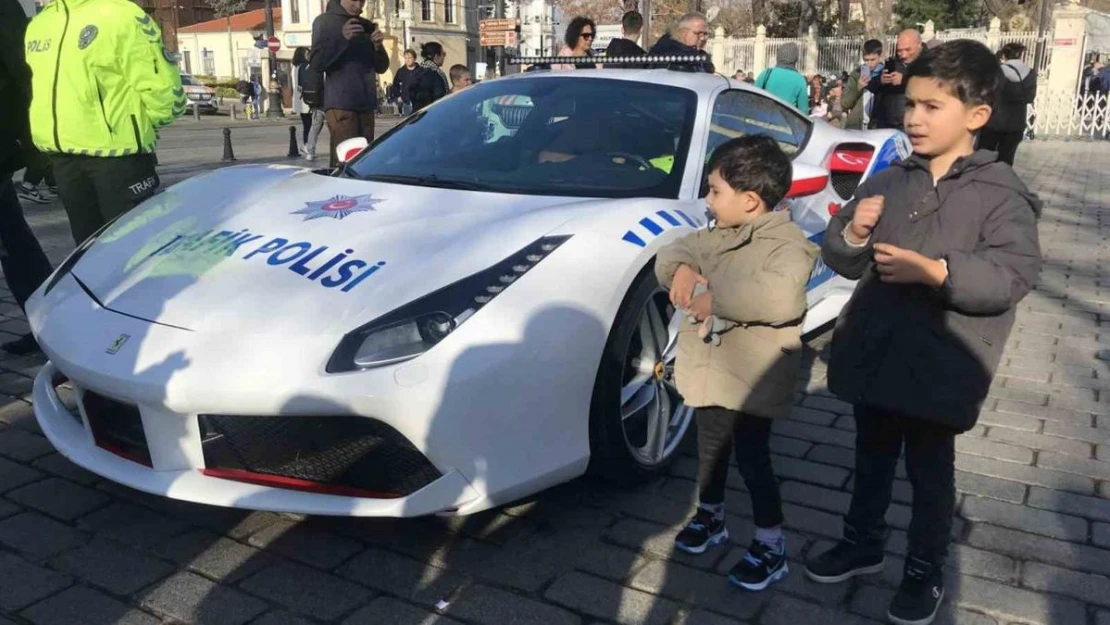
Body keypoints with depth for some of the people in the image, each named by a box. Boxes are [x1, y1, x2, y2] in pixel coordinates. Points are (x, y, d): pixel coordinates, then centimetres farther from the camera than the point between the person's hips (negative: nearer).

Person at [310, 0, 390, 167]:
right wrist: (342, 38, -19)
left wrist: (378, 46, -6)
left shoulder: (367, 25, 18)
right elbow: (316, 63, -6)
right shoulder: (325, 21, 3)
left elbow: (381, 67, 15)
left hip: (366, 104, 5)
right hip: (340, 104, -5)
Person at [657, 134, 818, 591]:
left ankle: (771, 544, 19)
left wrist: (713, 298, -32)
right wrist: (683, 268, -18)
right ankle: (710, 517, 41)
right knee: (711, 446, 20)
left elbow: (779, 296, -38)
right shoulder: (719, 236, 7)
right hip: (709, 370, 8)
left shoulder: (787, 244, -20)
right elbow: (674, 253, 6)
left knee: (752, 456, 2)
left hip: (753, 379, -7)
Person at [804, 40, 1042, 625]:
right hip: (873, 354, 5)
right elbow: (842, 261, 8)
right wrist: (851, 235, -13)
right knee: (871, 458, 20)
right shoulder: (888, 182, 6)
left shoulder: (1001, 193, -9)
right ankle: (862, 542, 40)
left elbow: (1014, 275, -20)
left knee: (930, 472, 12)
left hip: (938, 367, -5)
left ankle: (925, 570, 31)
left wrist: (936, 271, -31)